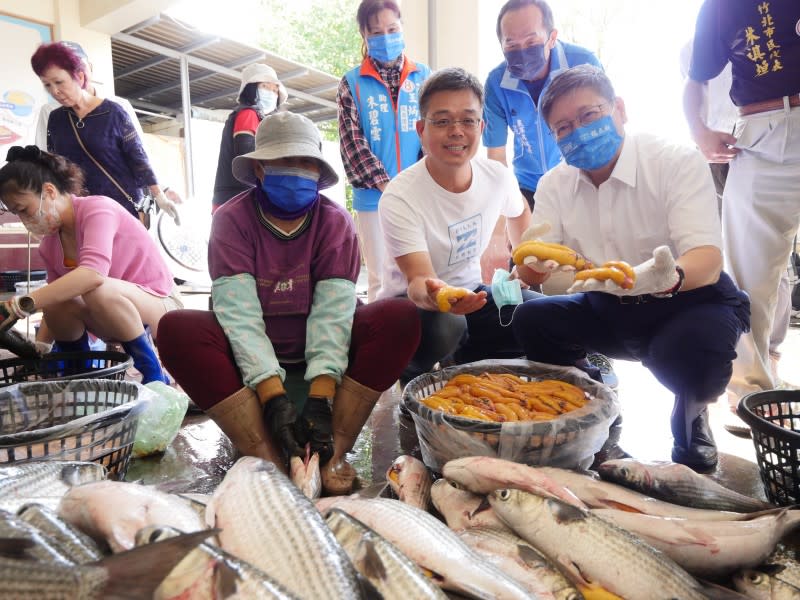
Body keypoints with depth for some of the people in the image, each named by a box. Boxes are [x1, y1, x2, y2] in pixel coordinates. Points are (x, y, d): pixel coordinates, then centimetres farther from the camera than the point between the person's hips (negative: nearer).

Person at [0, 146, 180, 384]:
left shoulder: (97, 208, -17)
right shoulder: (48, 246, 6)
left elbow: (93, 273, -34)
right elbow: (56, 305, 5)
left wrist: (22, 304, -38)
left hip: (160, 306, -6)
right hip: (119, 318, 6)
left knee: (99, 290, -33)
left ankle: (154, 376, -19)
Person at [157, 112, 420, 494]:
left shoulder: (335, 221, -6)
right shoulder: (232, 219, -8)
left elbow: (333, 311, -18)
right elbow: (239, 312, -20)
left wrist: (320, 397, -30)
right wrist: (272, 397, -32)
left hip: (323, 352, 1)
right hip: (252, 358, 0)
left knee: (400, 317, -23)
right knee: (177, 329, -27)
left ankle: (332, 456, -27)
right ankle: (270, 463, -31)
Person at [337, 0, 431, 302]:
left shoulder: (423, 76, 10)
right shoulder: (352, 83, 7)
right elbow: (352, 143, -1)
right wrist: (387, 186, -13)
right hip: (374, 198, -1)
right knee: (380, 280, 3)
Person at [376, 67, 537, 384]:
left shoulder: (498, 177, -6)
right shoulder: (399, 198, -23)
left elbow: (520, 213, 18)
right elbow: (419, 278, -32)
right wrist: (429, 294, -55)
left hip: (470, 292, 6)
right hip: (412, 302, -5)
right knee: (441, 327, -39)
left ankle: (465, 359, 4)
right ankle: (416, 374, -5)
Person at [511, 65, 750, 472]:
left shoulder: (678, 163, -16)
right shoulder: (554, 185, -2)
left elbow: (708, 262, -27)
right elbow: (537, 263, -11)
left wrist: (667, 278, -51)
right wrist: (535, 265, -37)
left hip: (692, 300, -4)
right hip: (610, 309, 4)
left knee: (686, 352, -37)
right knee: (531, 320, -20)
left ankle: (691, 422, 3)